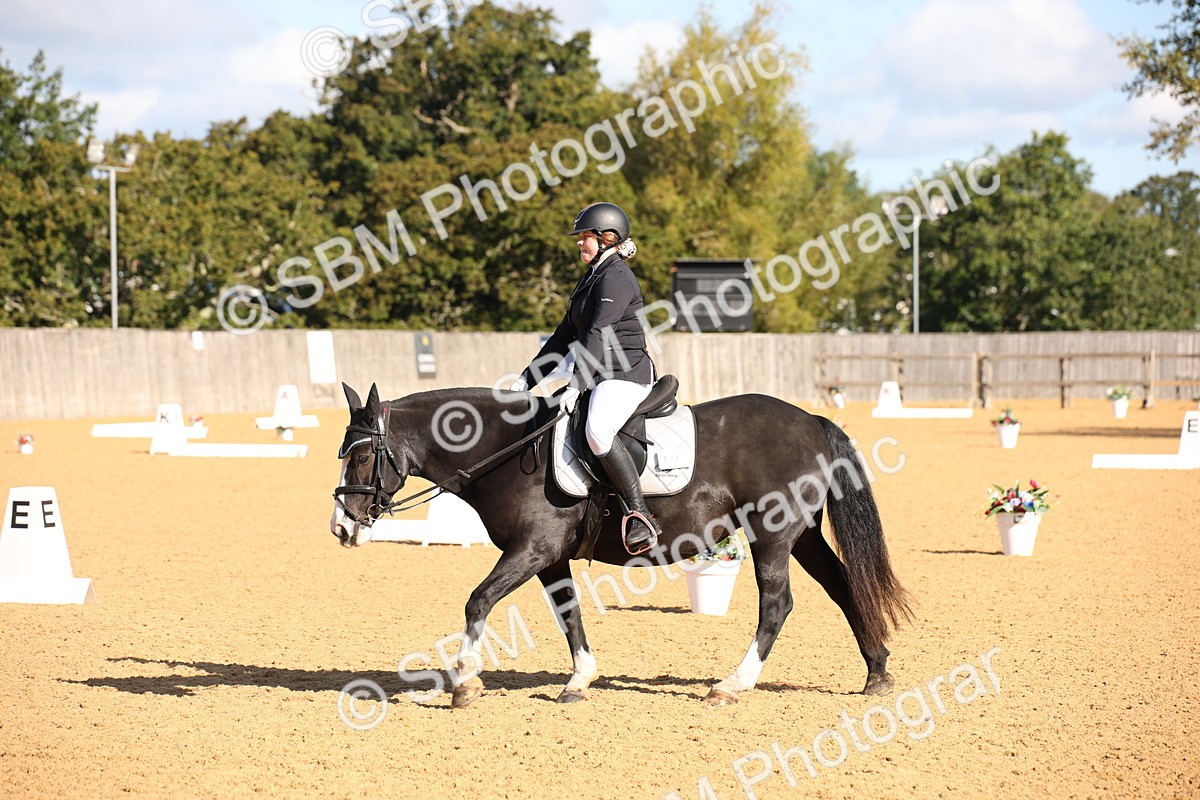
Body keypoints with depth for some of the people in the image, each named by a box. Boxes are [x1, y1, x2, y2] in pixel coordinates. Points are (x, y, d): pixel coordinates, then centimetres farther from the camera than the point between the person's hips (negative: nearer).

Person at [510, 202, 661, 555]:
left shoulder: (616, 277, -12)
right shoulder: (591, 278, 19)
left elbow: (598, 335, -22)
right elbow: (565, 335, 22)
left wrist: (576, 385, -29)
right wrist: (527, 379, 18)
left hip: (626, 374, -11)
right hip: (600, 377, 11)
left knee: (597, 432, -37)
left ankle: (640, 516, -35)